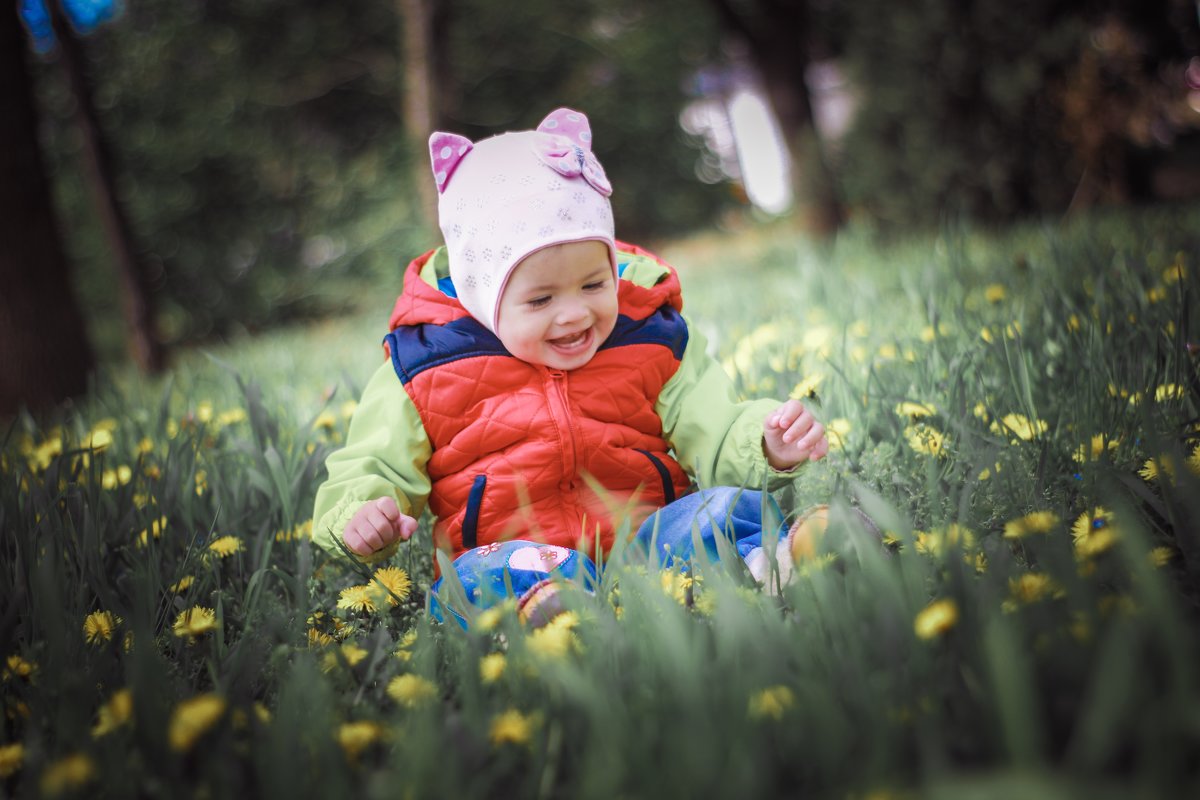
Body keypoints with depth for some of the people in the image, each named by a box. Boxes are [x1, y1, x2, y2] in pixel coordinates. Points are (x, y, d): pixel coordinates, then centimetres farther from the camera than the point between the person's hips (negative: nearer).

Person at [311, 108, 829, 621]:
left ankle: (761, 572, -50)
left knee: (731, 507, -24)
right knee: (487, 575, -36)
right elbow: (374, 468, 10)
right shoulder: (424, 365, 2)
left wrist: (767, 445, -14)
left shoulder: (651, 339, 7)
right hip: (510, 550, -2)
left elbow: (717, 437, 8)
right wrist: (361, 513, -12)